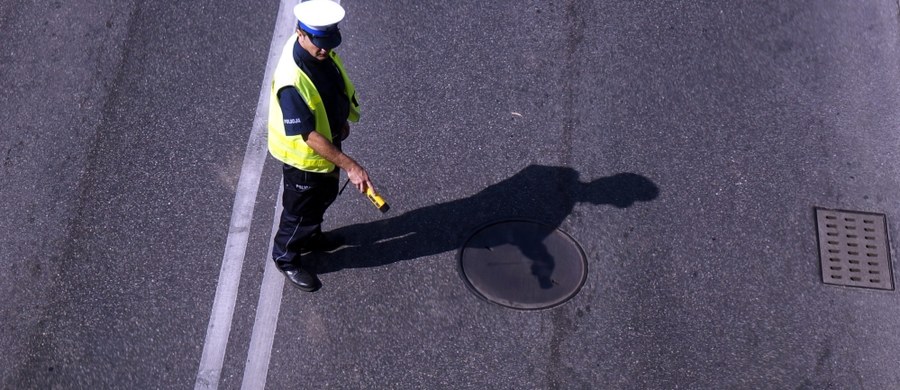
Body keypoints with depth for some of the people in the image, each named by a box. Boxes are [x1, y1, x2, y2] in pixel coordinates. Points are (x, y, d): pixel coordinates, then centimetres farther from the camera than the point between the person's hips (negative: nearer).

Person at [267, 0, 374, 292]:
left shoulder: (320, 50, -13)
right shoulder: (291, 81, -39)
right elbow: (308, 135, -36)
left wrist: (341, 120, 10)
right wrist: (349, 165, -35)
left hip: (328, 142, 8)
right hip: (304, 156, -8)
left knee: (324, 197, 30)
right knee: (301, 210, 15)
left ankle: (311, 237, 57)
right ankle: (285, 257, 42)